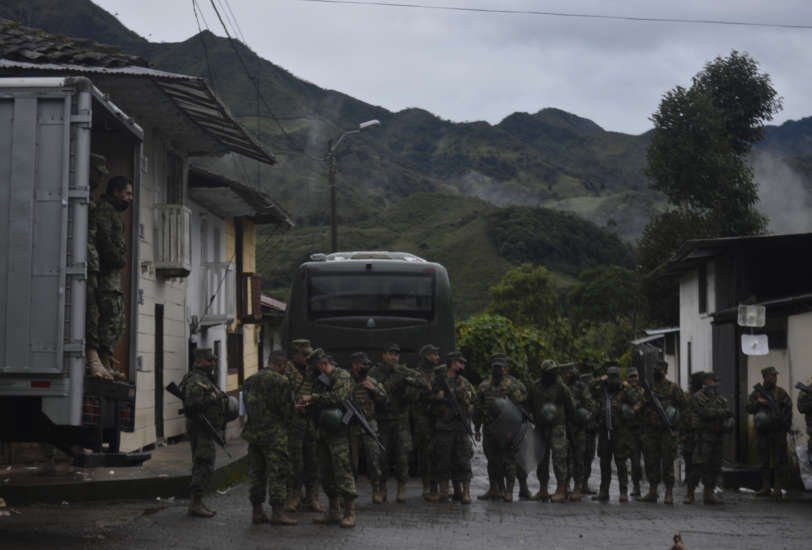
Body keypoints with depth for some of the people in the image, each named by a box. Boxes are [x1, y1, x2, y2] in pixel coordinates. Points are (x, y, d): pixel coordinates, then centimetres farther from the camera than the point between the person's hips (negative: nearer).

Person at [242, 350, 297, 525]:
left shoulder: (250, 380, 11)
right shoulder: (281, 381, -12)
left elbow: (247, 407, 13)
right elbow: (287, 409, -10)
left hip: (253, 432, 7)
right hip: (274, 434, -7)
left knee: (256, 472, 12)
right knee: (278, 472, -2)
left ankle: (257, 511, 15)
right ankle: (277, 512, -4)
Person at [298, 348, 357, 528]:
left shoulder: (342, 376, -7)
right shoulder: (320, 380, 18)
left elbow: (337, 397, -23)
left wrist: (312, 398, -18)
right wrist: (305, 405, 3)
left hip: (339, 432, -9)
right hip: (324, 432, 9)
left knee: (343, 472, -10)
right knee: (327, 474, 10)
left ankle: (350, 513, -7)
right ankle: (333, 512, 18)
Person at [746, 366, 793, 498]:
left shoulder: (781, 392, 3)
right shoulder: (756, 393, 9)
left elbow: (788, 409, -1)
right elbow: (749, 408, 3)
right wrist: (758, 402, -13)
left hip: (778, 431, -3)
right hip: (762, 431, 3)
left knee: (779, 461, -4)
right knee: (764, 461, 7)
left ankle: (778, 489, -1)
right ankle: (766, 488, 13)